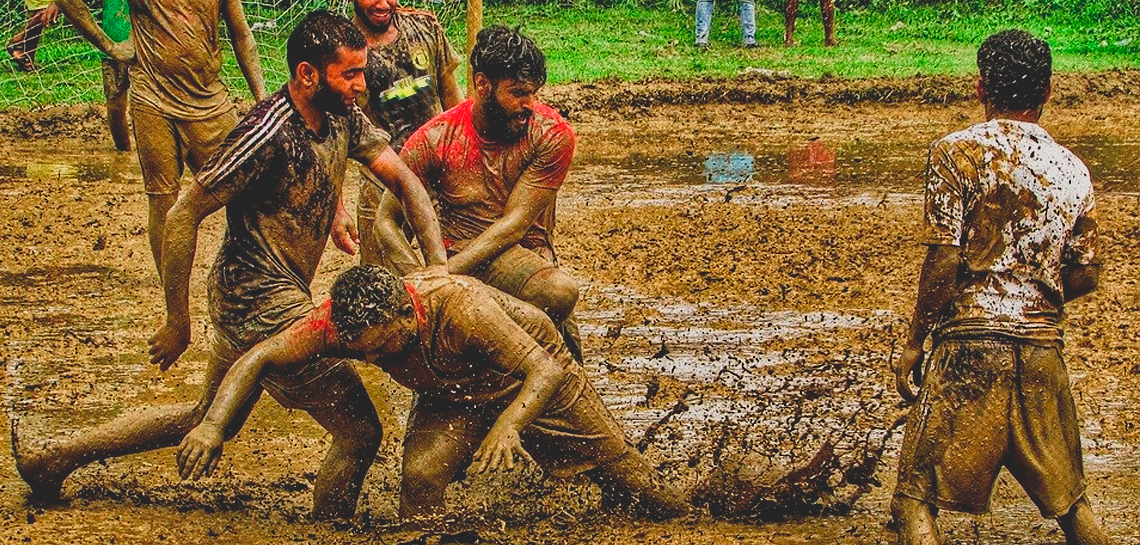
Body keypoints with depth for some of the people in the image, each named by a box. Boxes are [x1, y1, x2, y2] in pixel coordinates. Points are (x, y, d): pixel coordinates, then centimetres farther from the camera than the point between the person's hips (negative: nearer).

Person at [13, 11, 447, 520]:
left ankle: (53, 457, 32)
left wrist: (438, 266, -8)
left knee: (209, 421, 26)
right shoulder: (268, 134, -24)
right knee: (359, 432, -7)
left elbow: (402, 178, 6)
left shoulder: (342, 116, 1)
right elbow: (184, 216, -18)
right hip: (262, 304, -10)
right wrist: (177, 323, -13)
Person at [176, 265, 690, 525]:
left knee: (617, 467, 9)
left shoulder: (462, 307, -45)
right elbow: (257, 359, -28)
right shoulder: (343, 322, -32)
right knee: (419, 479, -24)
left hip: (532, 377, -3)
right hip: (453, 396, 3)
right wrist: (213, 424, -44)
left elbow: (546, 370, -46)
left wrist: (508, 426, -65)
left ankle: (684, 519, 36)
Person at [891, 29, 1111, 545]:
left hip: (970, 345, -4)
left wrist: (915, 341, -1)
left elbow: (944, 260, -10)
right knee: (1069, 501, 17)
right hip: (1043, 348, 5)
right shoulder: (1073, 171, 8)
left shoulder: (956, 153, -5)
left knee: (916, 499, -2)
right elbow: (1085, 275, 9)